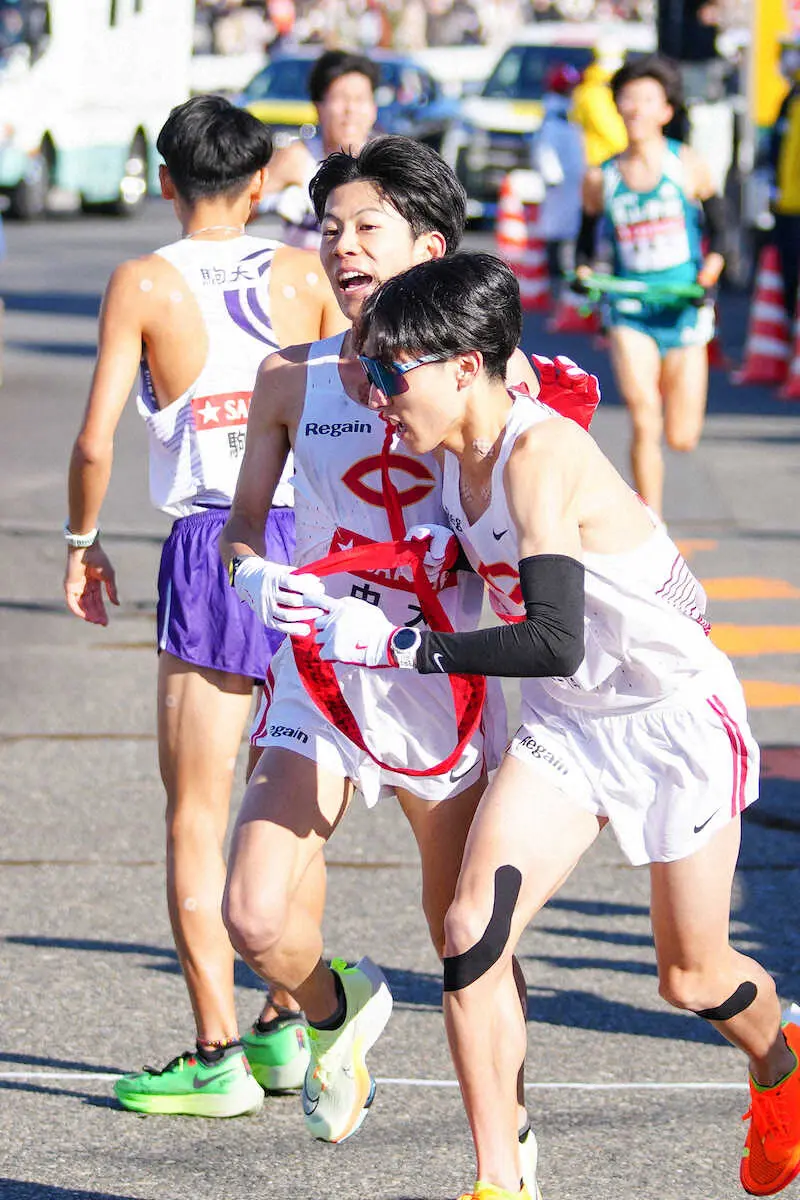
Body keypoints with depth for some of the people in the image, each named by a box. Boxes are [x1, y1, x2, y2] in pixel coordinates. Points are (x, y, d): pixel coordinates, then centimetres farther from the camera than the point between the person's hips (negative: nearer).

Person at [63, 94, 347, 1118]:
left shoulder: (143, 285, -3)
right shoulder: (305, 274, 4)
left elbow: (95, 441, -7)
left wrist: (82, 541, 9)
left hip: (210, 547, -3)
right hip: (313, 536, 3)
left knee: (197, 815, 3)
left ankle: (218, 1055, 0)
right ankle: (284, 1026, 22)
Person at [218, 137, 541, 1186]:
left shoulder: (491, 372, -2)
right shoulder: (292, 377, 4)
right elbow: (244, 520, 11)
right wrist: (251, 572, -11)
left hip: (443, 675, -1)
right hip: (319, 672, 1)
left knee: (468, 936, 6)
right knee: (254, 918, -14)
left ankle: (509, 1137, 30)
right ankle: (341, 1009, 21)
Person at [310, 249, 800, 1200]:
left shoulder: (541, 455, -29)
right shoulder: (461, 457, -4)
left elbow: (555, 640, -36)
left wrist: (398, 647, -35)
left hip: (676, 719, -7)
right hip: (565, 725, 7)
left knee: (692, 978, 9)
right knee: (472, 933, -12)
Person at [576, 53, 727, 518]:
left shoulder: (688, 166, -2)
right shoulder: (602, 179, 1)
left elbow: (718, 221, 8)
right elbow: (589, 233, 15)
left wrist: (713, 263, -9)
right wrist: (584, 272, -4)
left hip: (684, 307, 0)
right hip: (630, 311, 0)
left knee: (682, 438, 3)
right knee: (644, 422, -18)